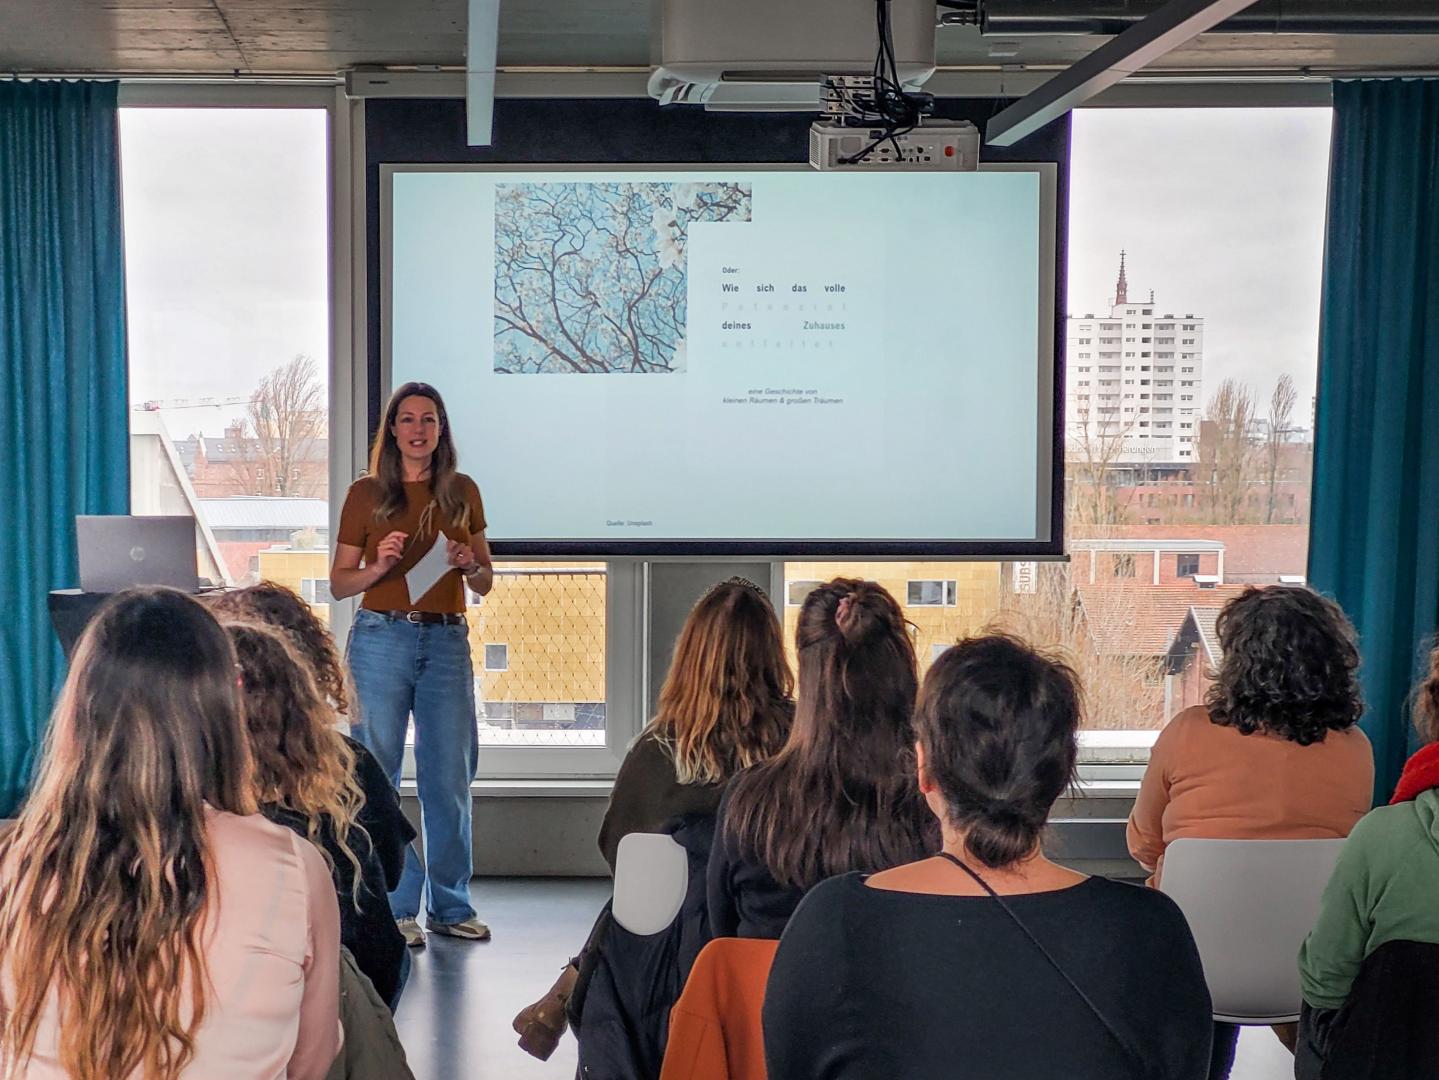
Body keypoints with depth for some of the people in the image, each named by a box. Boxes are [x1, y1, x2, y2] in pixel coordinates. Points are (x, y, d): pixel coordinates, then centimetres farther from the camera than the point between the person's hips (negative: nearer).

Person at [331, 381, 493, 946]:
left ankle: (451, 905, 18)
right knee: (377, 775, 0)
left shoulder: (462, 492, 11)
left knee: (450, 777, 5)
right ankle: (394, 908, 11)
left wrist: (468, 565, -6)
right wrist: (378, 567, -12)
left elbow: (485, 582, 15)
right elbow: (339, 583, 6)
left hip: (447, 641, 2)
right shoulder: (367, 494, 4)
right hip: (382, 639, -2)